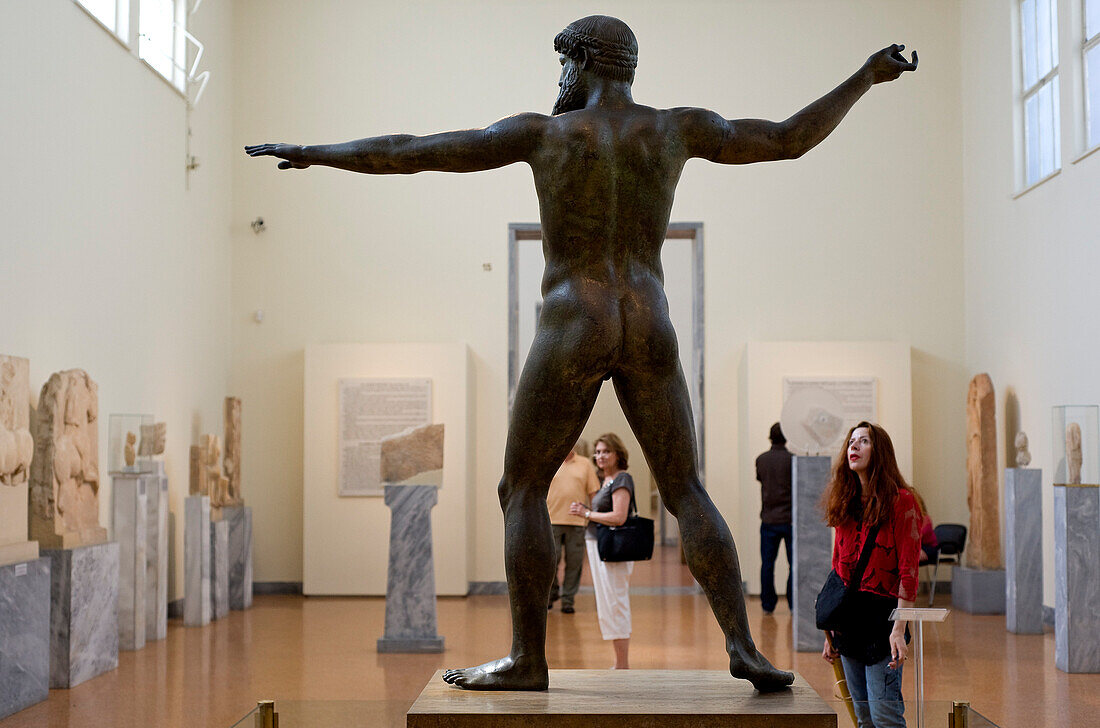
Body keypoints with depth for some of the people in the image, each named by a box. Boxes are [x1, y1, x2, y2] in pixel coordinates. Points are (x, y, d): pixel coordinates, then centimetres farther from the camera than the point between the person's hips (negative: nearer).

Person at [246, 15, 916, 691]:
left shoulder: (542, 132, -3)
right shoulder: (677, 126, 5)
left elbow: (407, 152, -1)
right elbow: (789, 139, 11)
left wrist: (313, 152, 10)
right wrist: (866, 76, 21)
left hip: (571, 334, -3)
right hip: (649, 332, 3)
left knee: (522, 491, 9)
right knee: (687, 492, 10)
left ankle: (528, 660, 8)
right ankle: (743, 646, -3)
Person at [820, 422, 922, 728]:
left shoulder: (901, 501, -6)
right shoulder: (846, 505, 14)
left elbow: (908, 571, -11)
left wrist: (900, 628, -19)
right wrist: (830, 632, 14)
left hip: (882, 612, -7)